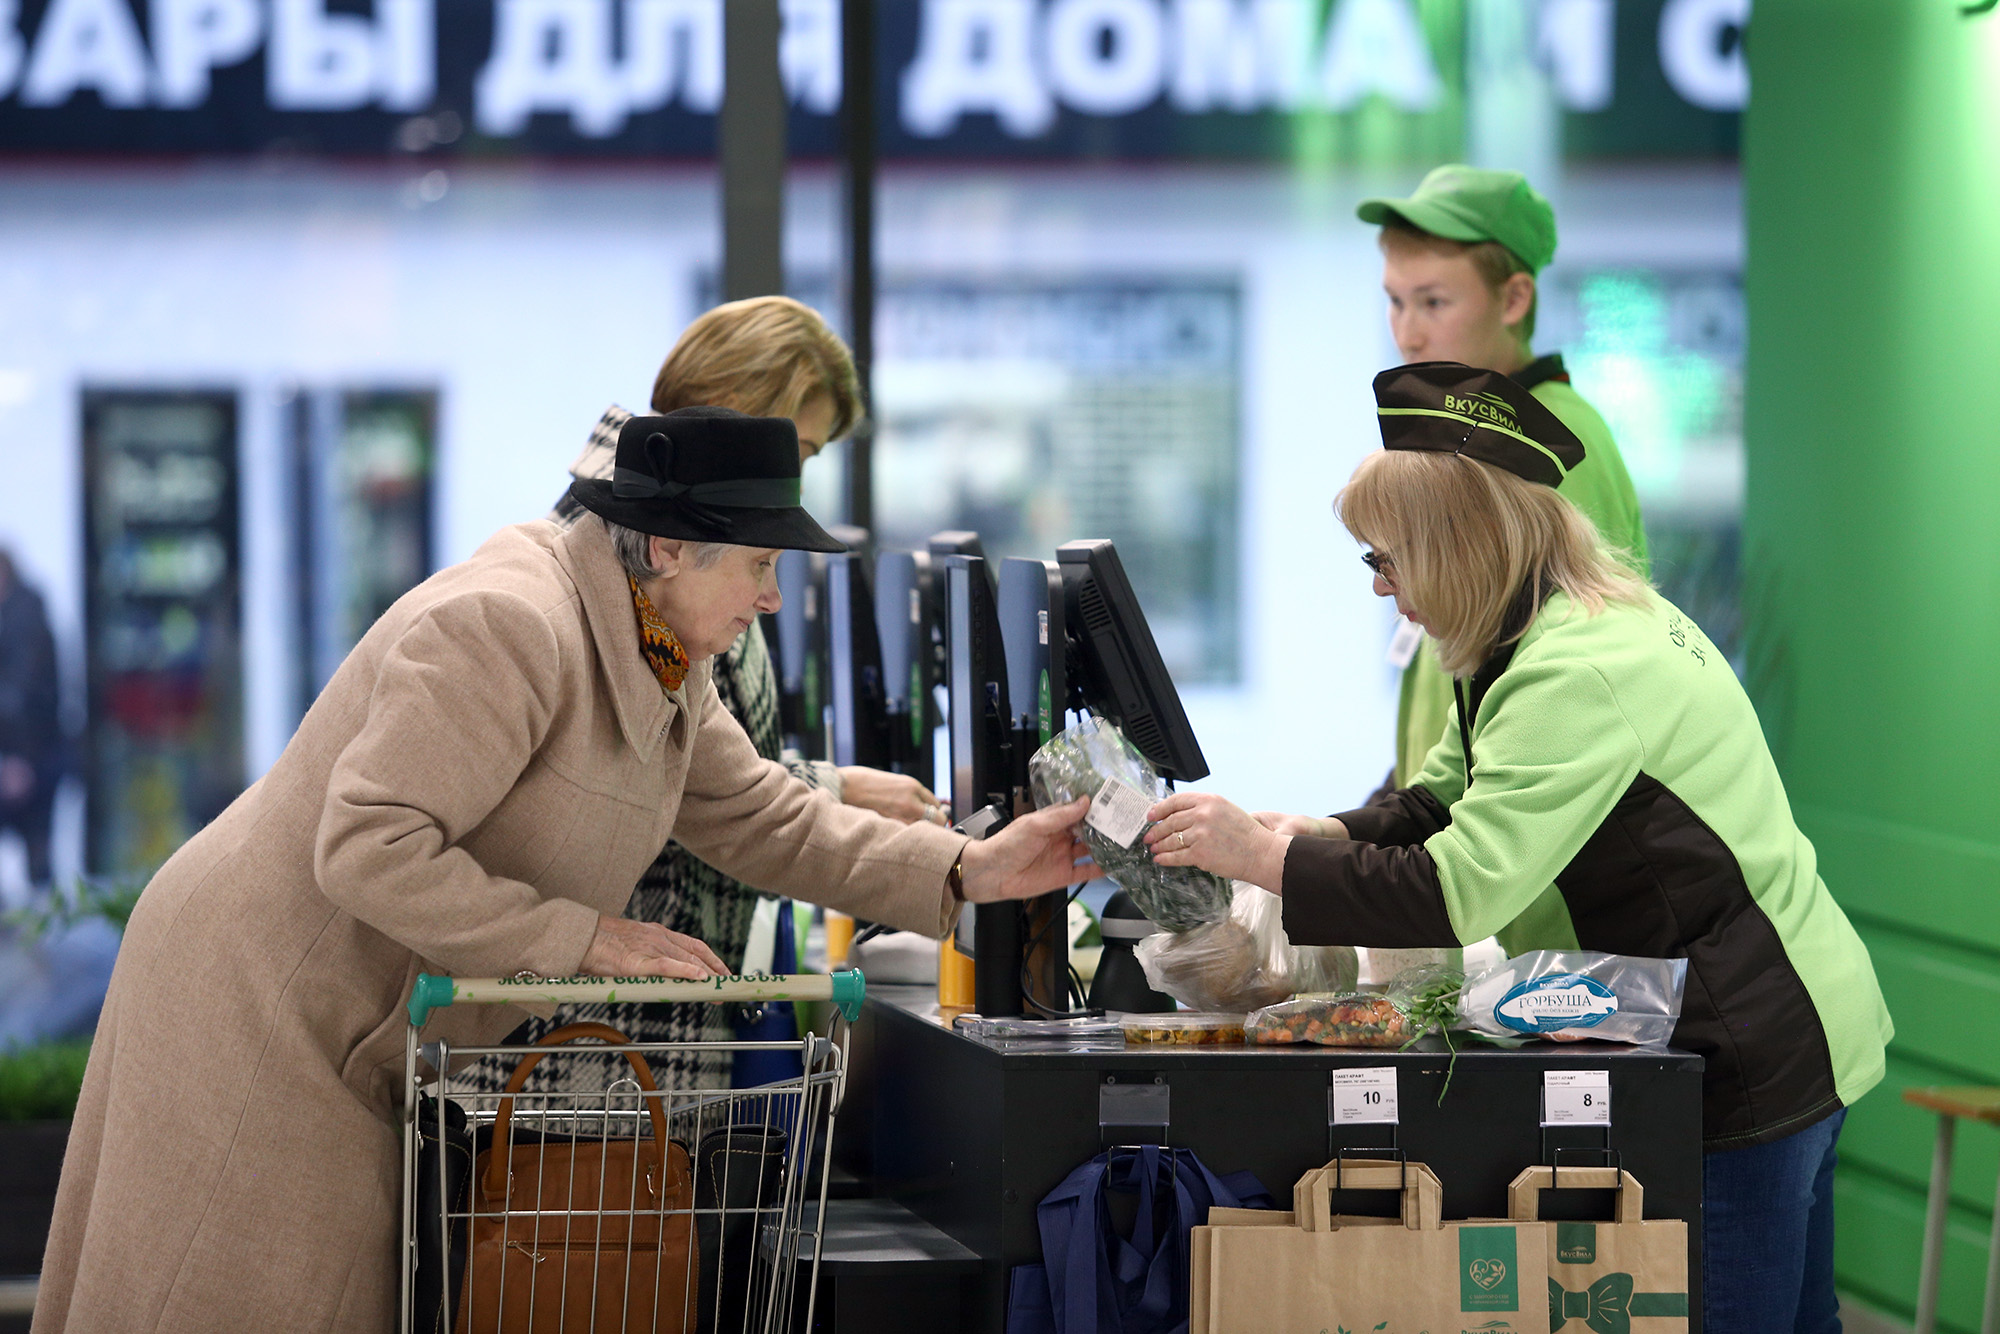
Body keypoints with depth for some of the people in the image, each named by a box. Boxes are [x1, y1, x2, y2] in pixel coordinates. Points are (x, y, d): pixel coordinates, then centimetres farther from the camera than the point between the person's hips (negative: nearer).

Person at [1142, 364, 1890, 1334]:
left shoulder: (1578, 674, -23)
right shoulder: (1597, 620, 11)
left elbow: (1460, 892, -27)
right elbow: (1446, 801, 17)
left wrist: (1262, 858, -21)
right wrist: (1314, 837, 0)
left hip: (1749, 1058, -11)